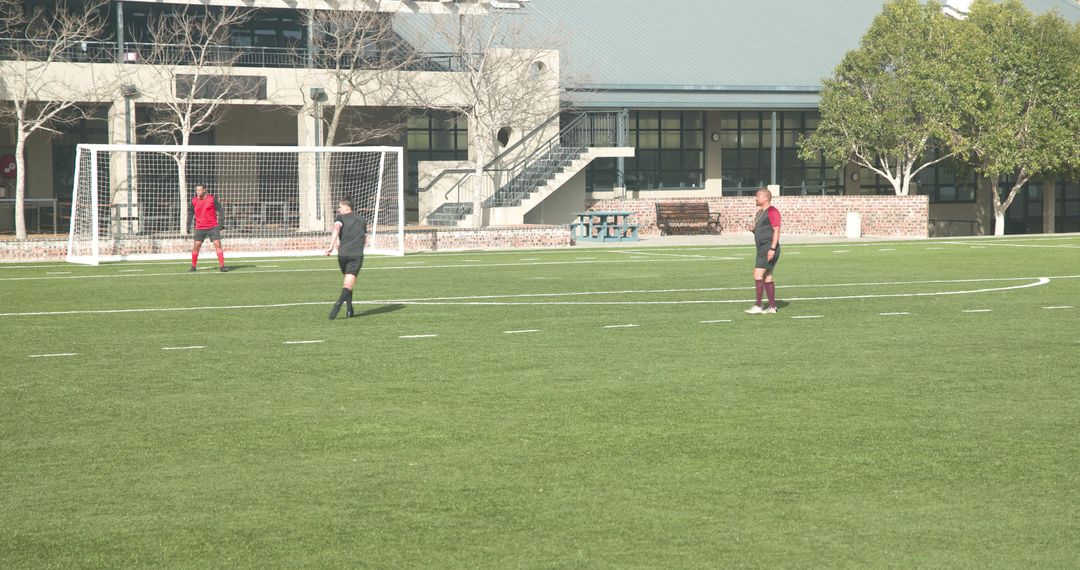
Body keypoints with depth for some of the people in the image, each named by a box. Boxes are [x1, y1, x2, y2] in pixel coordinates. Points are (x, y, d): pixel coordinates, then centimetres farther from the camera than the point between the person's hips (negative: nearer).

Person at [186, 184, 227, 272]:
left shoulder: (212, 199, -6)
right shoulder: (194, 201, 2)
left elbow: (219, 209, -1)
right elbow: (190, 212, 16)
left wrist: (220, 222, -9)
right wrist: (188, 224, 12)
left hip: (213, 227, -2)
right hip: (200, 228, 2)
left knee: (217, 244, -9)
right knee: (196, 246, -1)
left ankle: (222, 266, -6)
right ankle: (193, 266, 14)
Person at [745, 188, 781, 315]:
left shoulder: (772, 211, -11)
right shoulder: (760, 213, 20)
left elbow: (776, 230, -17)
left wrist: (772, 248, -24)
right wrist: (753, 229, 6)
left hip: (769, 248, -10)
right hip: (762, 248, 10)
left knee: (758, 274, -16)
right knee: (767, 277, 10)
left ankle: (758, 306, -17)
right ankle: (772, 307, 13)